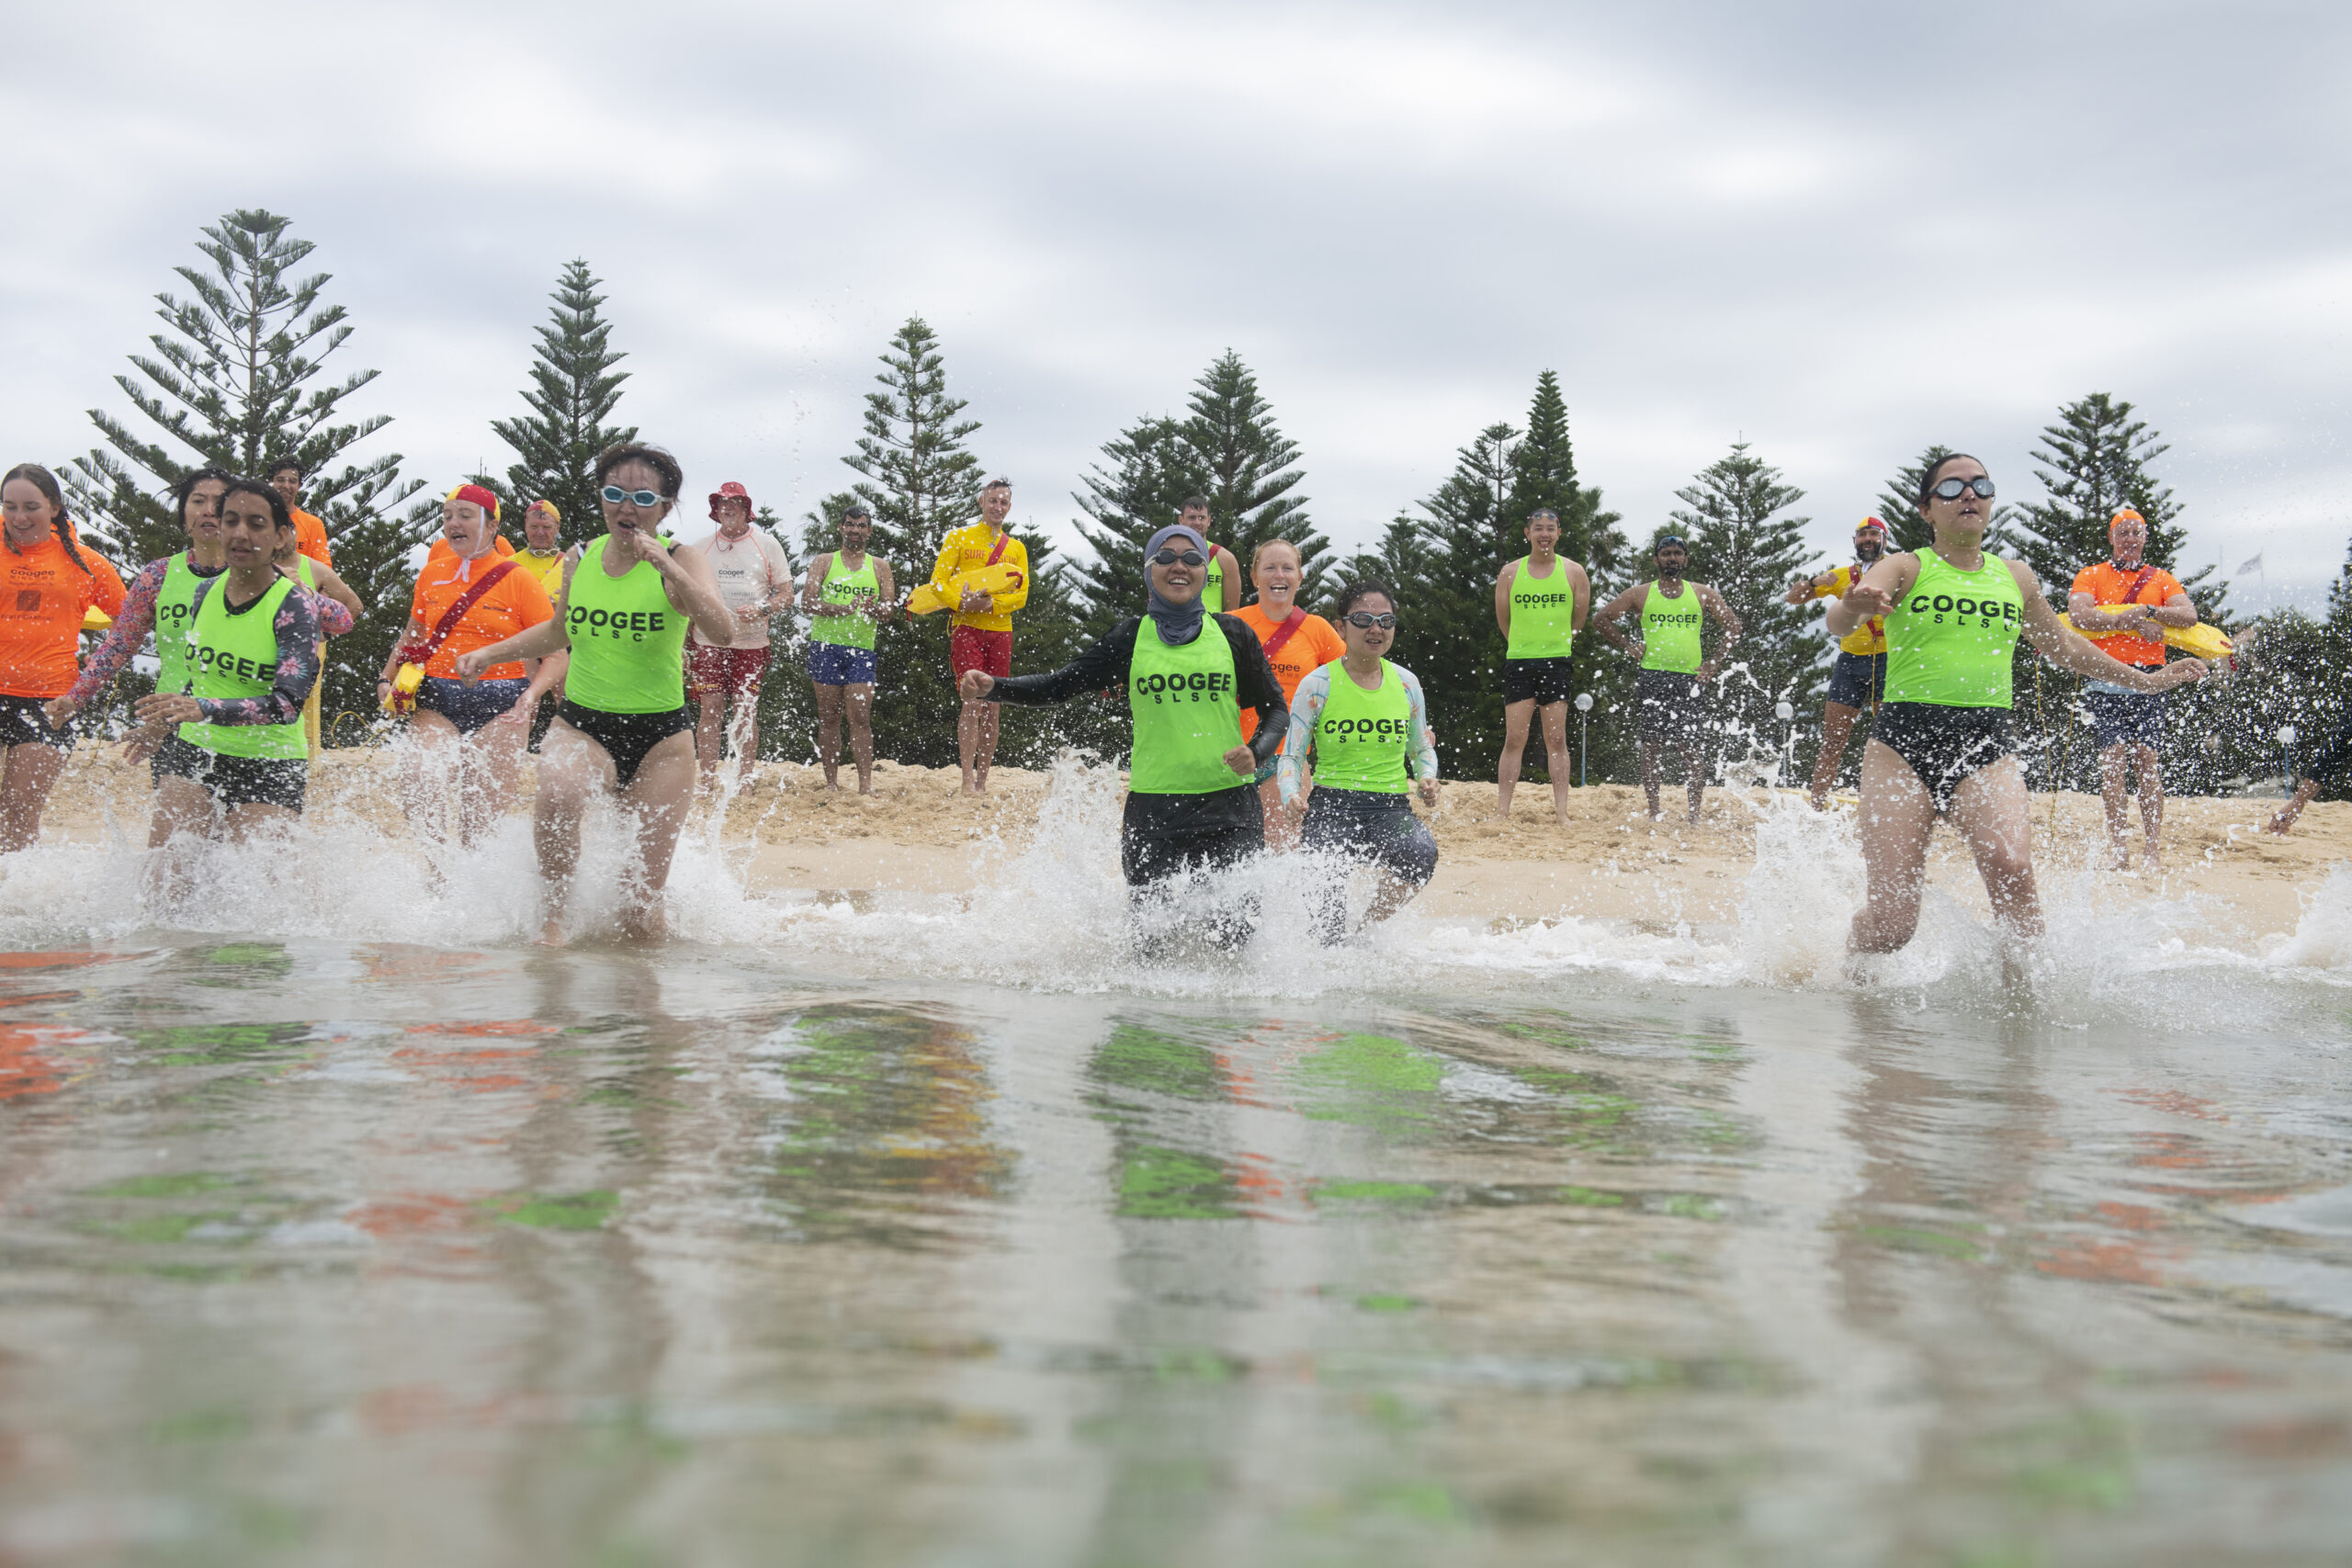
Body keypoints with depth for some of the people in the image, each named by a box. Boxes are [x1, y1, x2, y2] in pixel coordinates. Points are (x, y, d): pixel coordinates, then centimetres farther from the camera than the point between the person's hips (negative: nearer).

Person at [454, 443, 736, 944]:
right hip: (581, 724, 2)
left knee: (642, 917, -2)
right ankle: (554, 917, -15)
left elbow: (722, 632, -27)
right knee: (558, 794, -37)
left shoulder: (681, 560, -8)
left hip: (661, 736, -2)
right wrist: (490, 653, 16)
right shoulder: (582, 559, 4)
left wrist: (668, 567, -35)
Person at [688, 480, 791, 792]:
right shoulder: (702, 547, 9)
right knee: (710, 708, -4)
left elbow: (786, 594, 4)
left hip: (751, 642, -1)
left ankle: (744, 782, 6)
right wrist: (682, 646, 7)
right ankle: (708, 781, 1)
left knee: (747, 711, 0)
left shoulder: (767, 544, 4)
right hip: (708, 640, 1)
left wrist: (761, 609, -16)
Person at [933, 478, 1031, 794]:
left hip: (1000, 631, 3)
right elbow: (939, 581, -1)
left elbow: (1021, 595, 4)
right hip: (966, 629, -3)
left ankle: (983, 781, 11)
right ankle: (968, 780, -13)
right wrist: (961, 601, -20)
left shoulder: (1016, 548, 14)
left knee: (992, 709, 4)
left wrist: (990, 602, -14)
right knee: (973, 702, -14)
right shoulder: (959, 537, 6)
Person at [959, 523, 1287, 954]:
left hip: (1229, 807, 0)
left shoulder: (1232, 634, 7)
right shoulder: (1130, 638, 7)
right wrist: (990, 687, -8)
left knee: (1235, 935, -10)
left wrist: (1256, 753, -8)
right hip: (1154, 808, 0)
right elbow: (1057, 686, 8)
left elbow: (1276, 710, 12)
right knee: (1152, 944, -3)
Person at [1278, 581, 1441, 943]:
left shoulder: (1406, 683, 10)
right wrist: (1291, 796, -18)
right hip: (1331, 805, -3)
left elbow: (1422, 749, 22)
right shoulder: (1318, 685, 0)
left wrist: (1427, 777, 0)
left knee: (1420, 855, -30)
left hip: (1391, 807, 3)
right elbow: (1292, 755, 2)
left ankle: (1368, 928, -5)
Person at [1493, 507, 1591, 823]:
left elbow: (1579, 621, 12)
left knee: (1556, 739, 0)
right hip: (1519, 662, 0)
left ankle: (1561, 812, 2)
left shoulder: (1574, 572, 3)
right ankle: (1502, 812, -2)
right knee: (1514, 739, -3)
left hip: (1558, 663, 0)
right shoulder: (1510, 573, 4)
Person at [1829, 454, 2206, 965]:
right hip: (1904, 738, -3)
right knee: (1890, 916, -11)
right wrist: (1852, 608, -40)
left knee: (2011, 867, -27)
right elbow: (1838, 623, -15)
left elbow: (2063, 646, 35)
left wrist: (2146, 680, 40)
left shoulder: (2016, 578, 18)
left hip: (1987, 747, 3)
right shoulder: (1905, 569, 4)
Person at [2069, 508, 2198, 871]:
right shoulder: (2091, 576, 11)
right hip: (2105, 680, -1)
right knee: (2112, 763, -9)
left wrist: (2148, 611, -13)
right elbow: (2079, 615, -9)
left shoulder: (2162, 579, 16)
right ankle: (2120, 848, -8)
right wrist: (2135, 620, -12)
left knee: (2150, 763, -5)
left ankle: (2153, 847, -3)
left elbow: (2189, 616, 0)